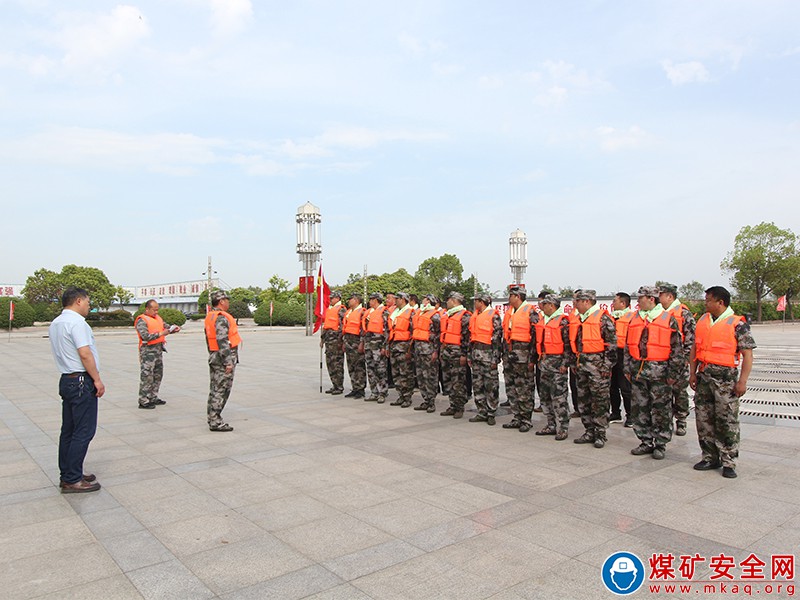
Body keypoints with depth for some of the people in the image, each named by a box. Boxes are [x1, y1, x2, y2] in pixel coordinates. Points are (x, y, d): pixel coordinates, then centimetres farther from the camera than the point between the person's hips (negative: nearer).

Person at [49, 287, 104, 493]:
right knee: (83, 432, -5)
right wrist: (97, 380, -14)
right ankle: (72, 480, -1)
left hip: (66, 380, 10)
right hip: (82, 381, -10)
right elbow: (85, 354, -21)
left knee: (68, 430, 15)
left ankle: (67, 474, 23)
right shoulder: (76, 322, -15)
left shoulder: (55, 323, 15)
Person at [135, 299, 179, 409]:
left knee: (158, 375, 14)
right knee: (146, 376, -6)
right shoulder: (142, 321, -10)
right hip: (148, 350, -9)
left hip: (158, 349, 9)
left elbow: (166, 327, 18)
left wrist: (174, 329, -3)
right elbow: (145, 336, -21)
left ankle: (153, 398, 24)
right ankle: (143, 401, -2)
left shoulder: (157, 318, 15)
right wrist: (160, 334, -25)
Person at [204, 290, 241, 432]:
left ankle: (212, 418, 24)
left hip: (213, 357, 10)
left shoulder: (210, 317, 14)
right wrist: (228, 362, -23)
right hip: (224, 357, -10)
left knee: (215, 389, 16)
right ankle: (215, 422, -3)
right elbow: (222, 341, -24)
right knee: (221, 390, -6)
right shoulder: (221, 318, -17)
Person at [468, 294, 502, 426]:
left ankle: (491, 413, 7)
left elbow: (497, 338, -10)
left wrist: (495, 358, -14)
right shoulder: (474, 316, 16)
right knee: (477, 385, 8)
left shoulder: (493, 315, -7)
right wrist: (470, 356, 17)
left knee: (491, 385, -2)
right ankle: (482, 413, 16)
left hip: (488, 353, -8)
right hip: (476, 352, 8)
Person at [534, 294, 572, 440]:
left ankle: (563, 428, 4)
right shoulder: (542, 321, 14)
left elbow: (568, 344, -13)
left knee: (558, 397, -6)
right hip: (544, 363, 9)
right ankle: (552, 425, 24)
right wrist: (539, 359, 18)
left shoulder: (563, 321, -10)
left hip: (557, 364, -8)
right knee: (544, 396, 12)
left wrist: (565, 363, -17)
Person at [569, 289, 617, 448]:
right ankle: (590, 432, 21)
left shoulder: (602, 318, -9)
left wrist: (606, 366, -14)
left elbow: (612, 343, -11)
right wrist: (575, 363, 18)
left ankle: (600, 434, 7)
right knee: (583, 400, 11)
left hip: (597, 365, -8)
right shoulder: (576, 318, 13)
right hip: (581, 364, 8)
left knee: (600, 401, -2)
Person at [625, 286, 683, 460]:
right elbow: (628, 346, 15)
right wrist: (627, 369, 11)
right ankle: (646, 442, 22)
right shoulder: (634, 319, 11)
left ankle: (660, 445, 14)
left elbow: (676, 348, -3)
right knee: (640, 409, 10)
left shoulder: (668, 319, -3)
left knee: (660, 410, 2)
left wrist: (673, 373, -7)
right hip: (638, 371, 5)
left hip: (659, 371, -5)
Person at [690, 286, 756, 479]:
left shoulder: (738, 324, -6)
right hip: (704, 376, 6)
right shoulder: (702, 320, 11)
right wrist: (692, 373, 10)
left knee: (727, 420, -1)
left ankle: (729, 462, 9)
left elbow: (747, 355, -8)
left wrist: (742, 381, -14)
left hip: (725, 377, -6)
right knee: (703, 419, 9)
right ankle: (710, 458, 21)